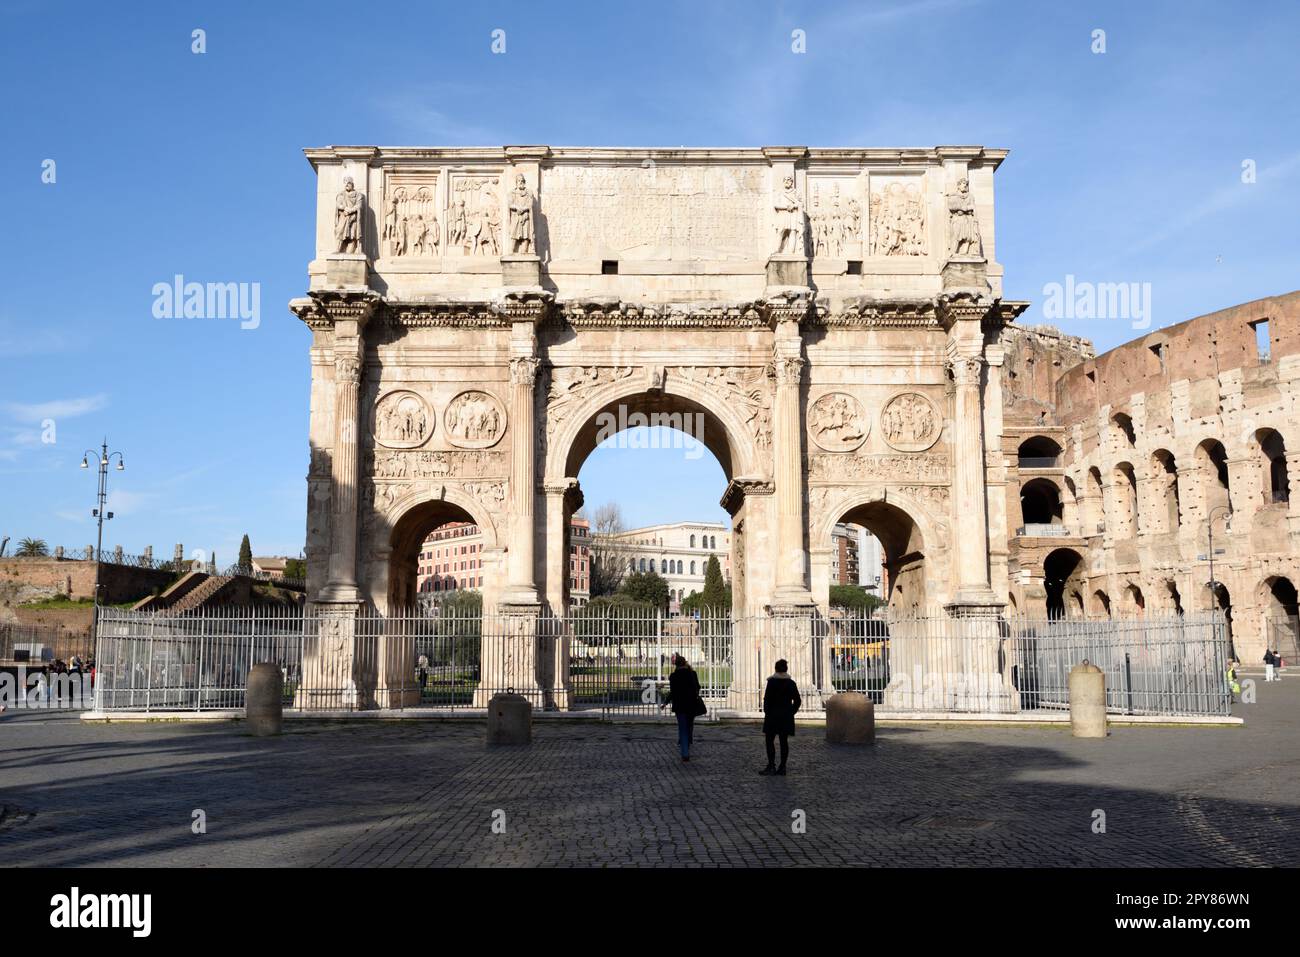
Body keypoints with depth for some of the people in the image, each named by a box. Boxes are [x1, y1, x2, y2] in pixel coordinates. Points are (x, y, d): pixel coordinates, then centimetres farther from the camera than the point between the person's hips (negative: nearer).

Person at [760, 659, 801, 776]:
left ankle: (771, 766, -8)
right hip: (787, 717, 4)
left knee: (770, 740, 1)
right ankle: (782, 767, 6)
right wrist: (792, 711, 10)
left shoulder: (771, 682, -8)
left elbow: (767, 699, -11)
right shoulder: (791, 683, 4)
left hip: (773, 715, -4)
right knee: (784, 741, 6)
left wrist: (766, 713, -2)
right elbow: (798, 700, 4)